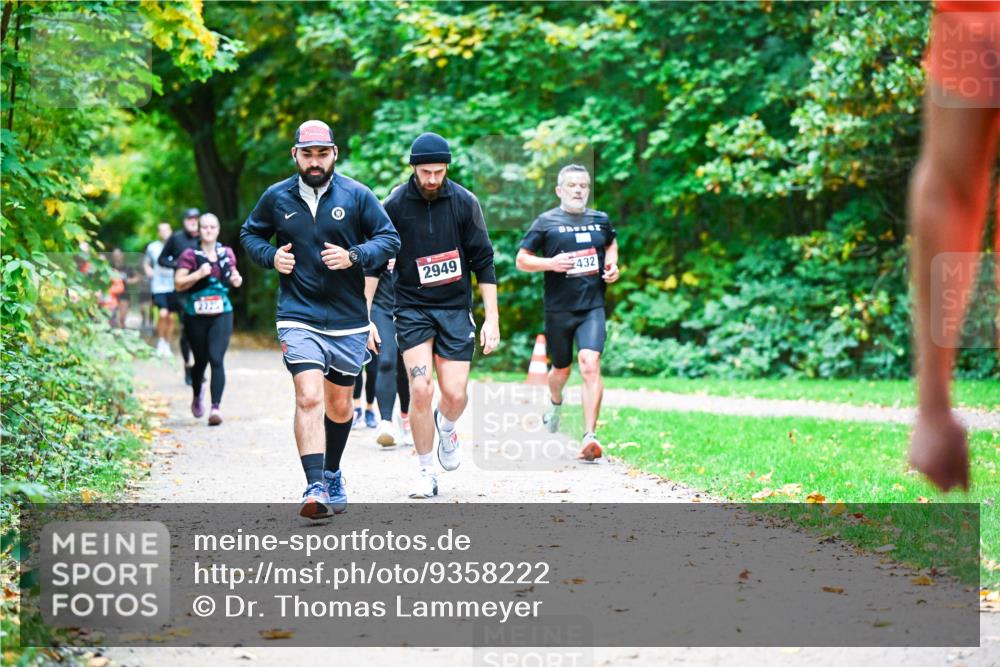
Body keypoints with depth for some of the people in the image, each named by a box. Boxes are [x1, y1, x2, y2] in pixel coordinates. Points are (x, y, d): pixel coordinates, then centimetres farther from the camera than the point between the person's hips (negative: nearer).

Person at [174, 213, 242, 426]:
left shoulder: (226, 253, 8)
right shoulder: (190, 255, -4)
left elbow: (232, 275, 24)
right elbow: (178, 283, -8)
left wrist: (237, 279, 2)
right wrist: (199, 274, -21)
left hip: (221, 314, 1)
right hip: (196, 315, -1)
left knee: (217, 359, -13)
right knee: (201, 360, 12)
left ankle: (216, 407, -18)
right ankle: (197, 396, 42)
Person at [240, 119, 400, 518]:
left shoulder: (356, 195, -1)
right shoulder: (277, 197, 2)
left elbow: (389, 239, 3)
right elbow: (249, 234, 18)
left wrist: (354, 256, -15)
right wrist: (271, 256, -3)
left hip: (349, 320, 2)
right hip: (299, 317, -1)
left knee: (340, 404, 14)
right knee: (309, 398, -19)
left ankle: (331, 476, 36)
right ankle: (315, 489, -22)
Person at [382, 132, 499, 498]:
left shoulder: (465, 202, -4)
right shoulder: (394, 205, -5)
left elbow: (484, 262, 1)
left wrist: (492, 319, -3)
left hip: (455, 308, 1)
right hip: (412, 307, -1)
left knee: (455, 393, -6)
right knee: (420, 390, -12)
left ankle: (446, 428, 31)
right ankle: (425, 474, 3)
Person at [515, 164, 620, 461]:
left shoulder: (601, 220, 9)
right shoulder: (546, 222, -1)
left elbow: (611, 243, 30)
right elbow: (521, 260, 0)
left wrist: (612, 264, 10)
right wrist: (551, 263, -16)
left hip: (592, 306, 1)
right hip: (558, 309, -1)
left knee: (590, 365, -19)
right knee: (562, 369, 14)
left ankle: (590, 436, -22)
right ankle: (555, 404, 51)